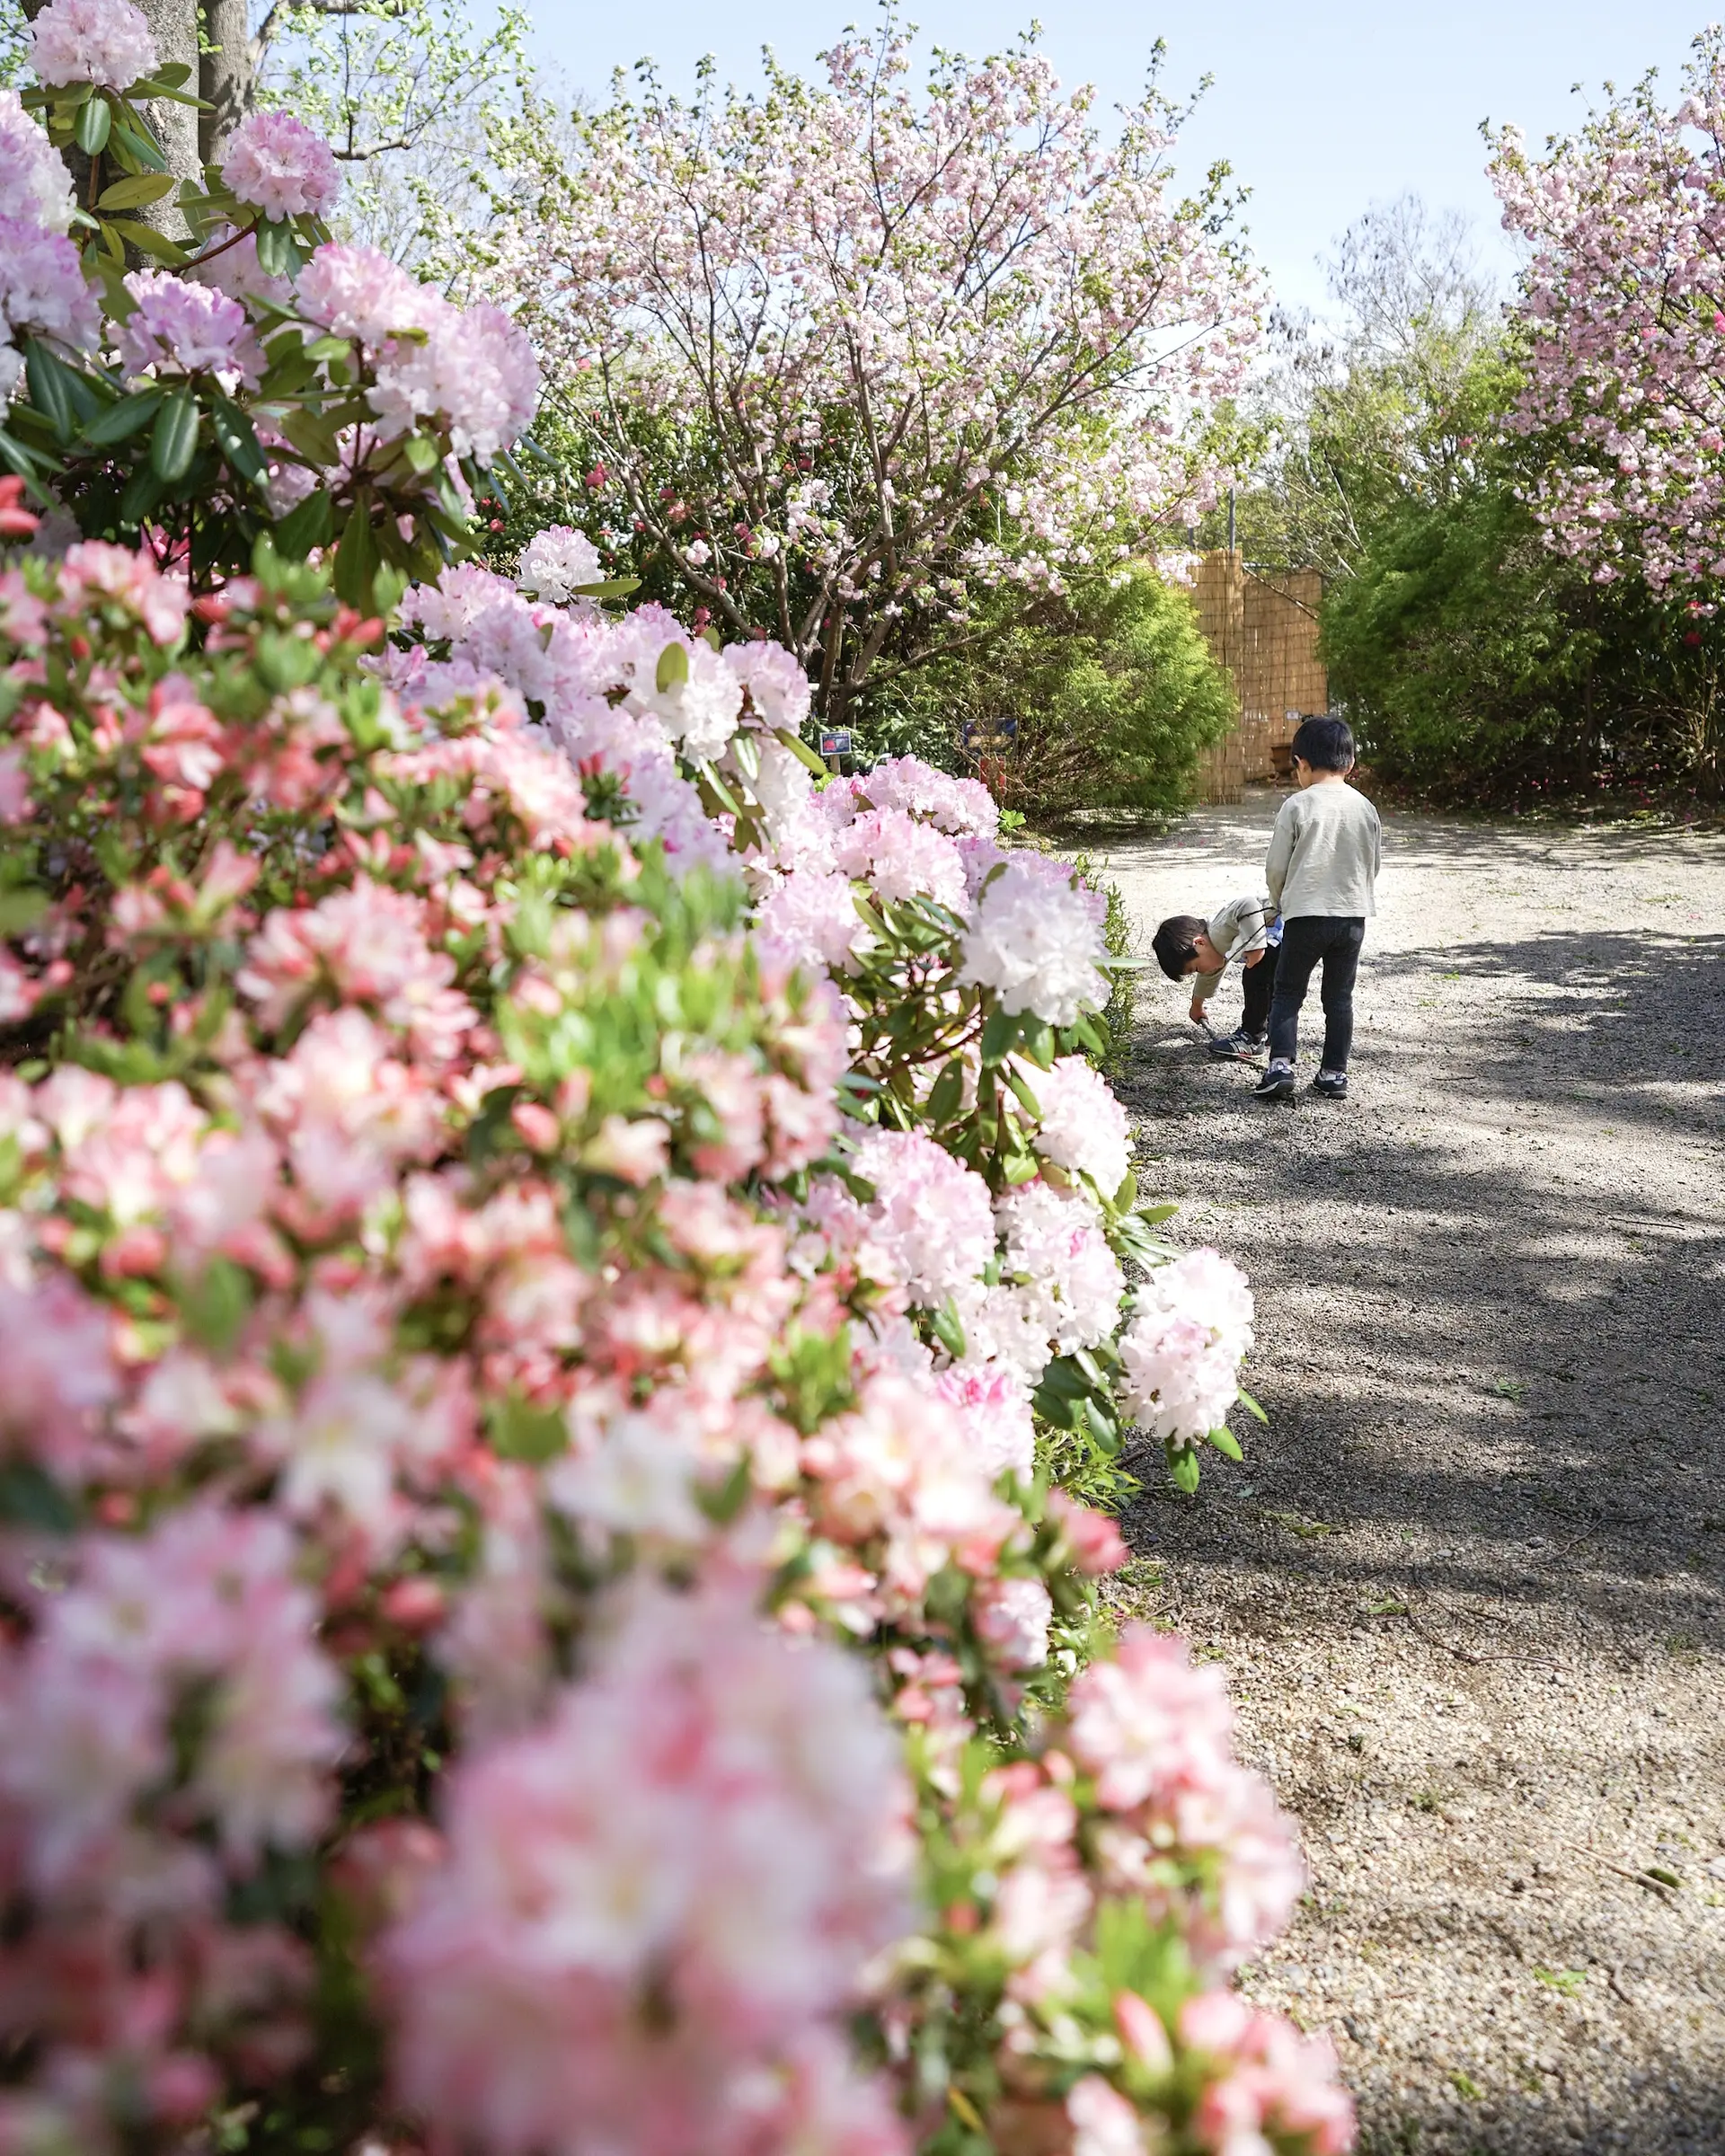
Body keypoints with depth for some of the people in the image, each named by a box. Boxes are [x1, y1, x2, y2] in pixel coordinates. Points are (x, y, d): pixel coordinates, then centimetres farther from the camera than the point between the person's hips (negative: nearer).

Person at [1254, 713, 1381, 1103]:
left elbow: (1275, 867, -3)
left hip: (1305, 914, -3)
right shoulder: (1365, 808, 4)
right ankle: (1334, 1073, 13)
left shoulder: (1297, 805, -8)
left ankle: (1280, 1065, -7)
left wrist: (1281, 902, 15)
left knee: (1287, 994, 6)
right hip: (1353, 915, 4)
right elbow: (1374, 864, 12)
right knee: (1340, 997, 11)